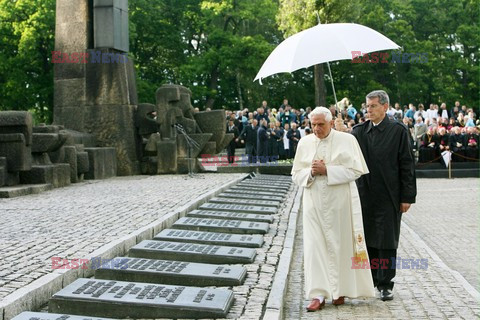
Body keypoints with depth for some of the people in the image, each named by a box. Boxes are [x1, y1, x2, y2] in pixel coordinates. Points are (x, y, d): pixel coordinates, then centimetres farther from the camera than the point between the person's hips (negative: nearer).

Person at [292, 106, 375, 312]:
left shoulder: (346, 140, -3)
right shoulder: (304, 143, 7)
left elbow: (355, 170, -9)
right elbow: (296, 175, 9)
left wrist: (326, 170, -16)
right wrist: (311, 172, -12)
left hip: (340, 202, -2)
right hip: (314, 202, 3)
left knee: (340, 246, 5)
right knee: (314, 246, -4)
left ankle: (340, 291, 21)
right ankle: (318, 295, -1)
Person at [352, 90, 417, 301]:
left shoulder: (398, 131, -3)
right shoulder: (358, 131, 9)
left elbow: (407, 164, -4)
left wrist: (407, 196, -7)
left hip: (389, 197, -4)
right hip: (364, 196, 4)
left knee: (387, 242, 2)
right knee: (367, 238, 10)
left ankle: (385, 284, 12)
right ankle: (370, 278, 24)